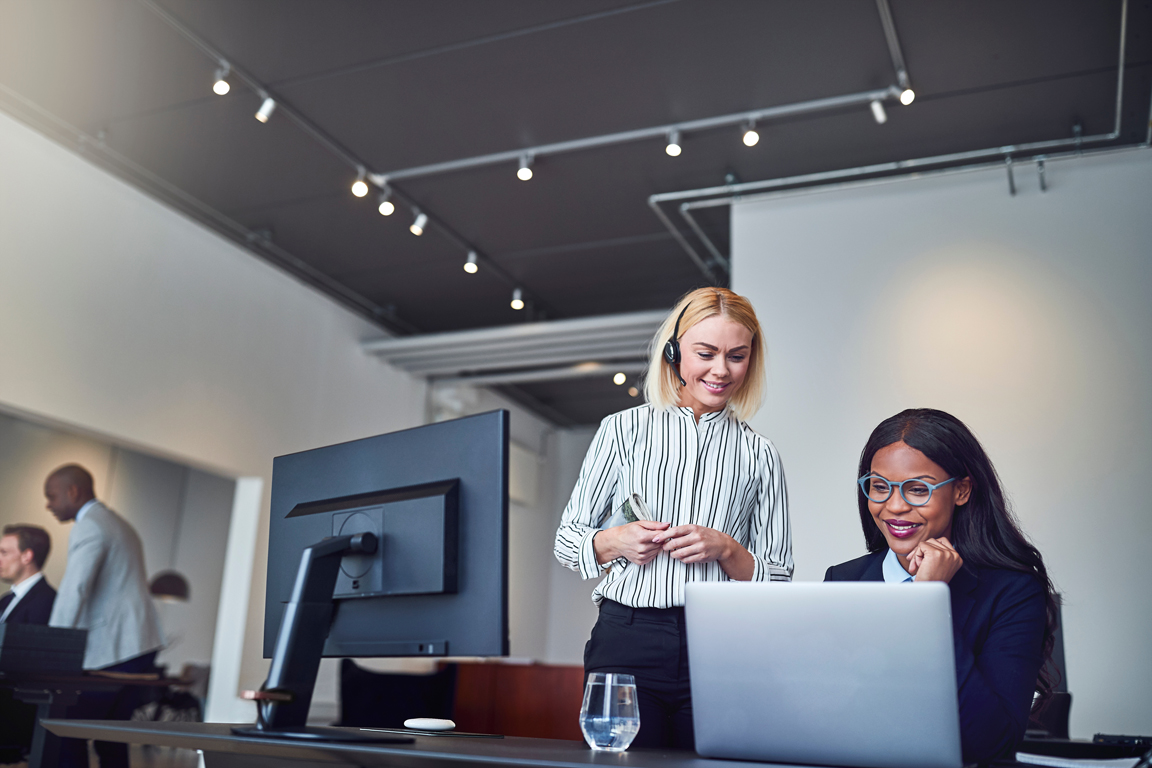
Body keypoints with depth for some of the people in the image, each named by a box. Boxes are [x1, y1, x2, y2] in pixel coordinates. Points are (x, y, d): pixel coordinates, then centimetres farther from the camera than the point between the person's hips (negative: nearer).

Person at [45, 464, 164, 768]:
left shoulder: (88, 527, -9)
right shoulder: (119, 524, 22)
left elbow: (73, 591, -19)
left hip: (112, 650, -10)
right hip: (140, 645, 10)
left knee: (69, 732, -5)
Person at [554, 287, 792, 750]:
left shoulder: (760, 455, 11)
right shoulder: (624, 430, 9)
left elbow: (779, 580, 11)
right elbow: (567, 539, 13)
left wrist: (725, 548, -8)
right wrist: (615, 542, -8)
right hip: (627, 641, -1)